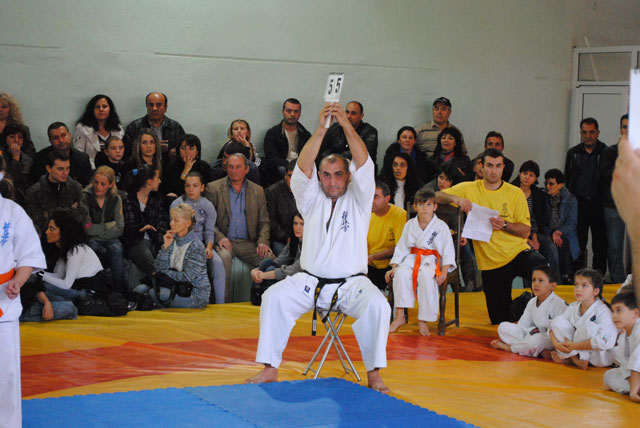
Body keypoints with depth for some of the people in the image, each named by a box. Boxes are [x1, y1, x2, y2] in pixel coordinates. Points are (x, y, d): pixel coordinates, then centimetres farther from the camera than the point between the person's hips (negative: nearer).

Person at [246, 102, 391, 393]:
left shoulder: (358, 200, 5)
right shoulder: (313, 200, 9)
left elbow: (364, 164, -12)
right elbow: (303, 168, -9)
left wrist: (347, 125, -25)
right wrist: (321, 129, -22)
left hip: (350, 284, -2)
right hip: (311, 282, 2)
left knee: (377, 304, -31)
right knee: (274, 297, -22)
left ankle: (373, 373, -21)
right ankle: (270, 368, -17)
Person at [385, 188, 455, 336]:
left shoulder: (441, 227, -2)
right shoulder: (410, 225, 8)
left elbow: (448, 251, -4)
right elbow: (401, 248, 11)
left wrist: (444, 271, -17)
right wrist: (394, 267, 1)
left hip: (432, 259, -3)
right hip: (413, 257, 3)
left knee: (426, 275, -36)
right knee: (401, 273, -30)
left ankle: (423, 320, -25)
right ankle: (399, 317, -24)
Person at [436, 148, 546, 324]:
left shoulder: (515, 193, 1)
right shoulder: (469, 189, 3)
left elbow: (526, 231, -2)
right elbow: (435, 197, 2)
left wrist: (505, 225, -21)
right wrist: (455, 198, -18)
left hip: (518, 252, -1)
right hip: (490, 262, 1)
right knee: (500, 320, 0)